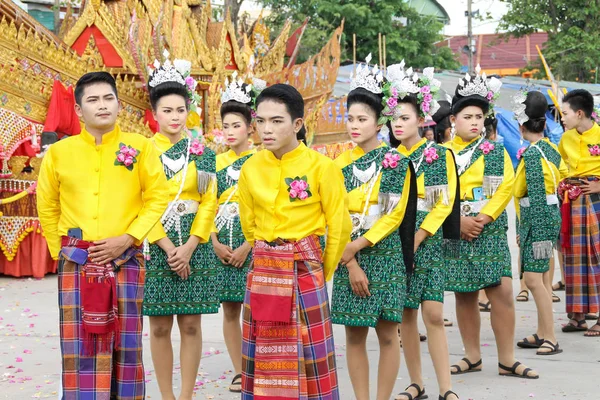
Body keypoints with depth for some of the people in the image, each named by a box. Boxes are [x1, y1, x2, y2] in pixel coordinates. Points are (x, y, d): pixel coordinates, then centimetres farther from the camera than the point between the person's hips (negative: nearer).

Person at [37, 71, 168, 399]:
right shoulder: (58, 152, 4)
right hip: (76, 264, 1)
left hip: (125, 261, 0)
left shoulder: (141, 147, 1)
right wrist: (60, 252, 9)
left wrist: (127, 239, -9)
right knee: (79, 347, 1)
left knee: (125, 346, 4)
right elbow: (47, 208, 14)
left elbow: (157, 198, 1)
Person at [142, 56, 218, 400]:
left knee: (191, 325, 2)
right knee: (160, 326, 2)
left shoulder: (202, 153, 6)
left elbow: (209, 203, 2)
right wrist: (168, 247, -12)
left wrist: (189, 246, -10)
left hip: (194, 247, 1)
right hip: (155, 247, -1)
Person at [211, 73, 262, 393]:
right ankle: (238, 372, 13)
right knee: (230, 310, 6)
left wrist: (248, 245, -13)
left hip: (252, 243, -4)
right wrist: (215, 243, -4)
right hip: (222, 244, 4)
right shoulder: (217, 162, 10)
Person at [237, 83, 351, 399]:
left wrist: (322, 271, 5)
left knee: (310, 354, -1)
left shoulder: (321, 167, -10)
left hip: (304, 269, -4)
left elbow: (340, 227, -3)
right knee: (262, 354, 7)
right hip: (262, 271, 4)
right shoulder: (250, 168, 2)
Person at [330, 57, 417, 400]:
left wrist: (359, 244, -15)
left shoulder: (396, 162, -2)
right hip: (349, 257, 3)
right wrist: (351, 264, -8)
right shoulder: (341, 164, 6)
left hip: (385, 254, -3)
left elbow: (396, 214, -7)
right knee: (355, 335, 4)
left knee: (387, 334, 0)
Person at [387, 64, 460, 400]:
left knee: (433, 314, -8)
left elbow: (445, 203, -5)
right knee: (407, 314, 5)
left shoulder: (440, 155, -1)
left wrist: (418, 238, -12)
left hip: (429, 242, -2)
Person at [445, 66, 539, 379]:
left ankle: (507, 360, 2)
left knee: (502, 292, -7)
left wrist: (483, 218, -16)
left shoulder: (496, 151, 6)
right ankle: (472, 357, 19)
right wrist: (459, 220, -16)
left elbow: (506, 187, -5)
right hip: (456, 232, 1)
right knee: (465, 295, 7)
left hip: (490, 231, 0)